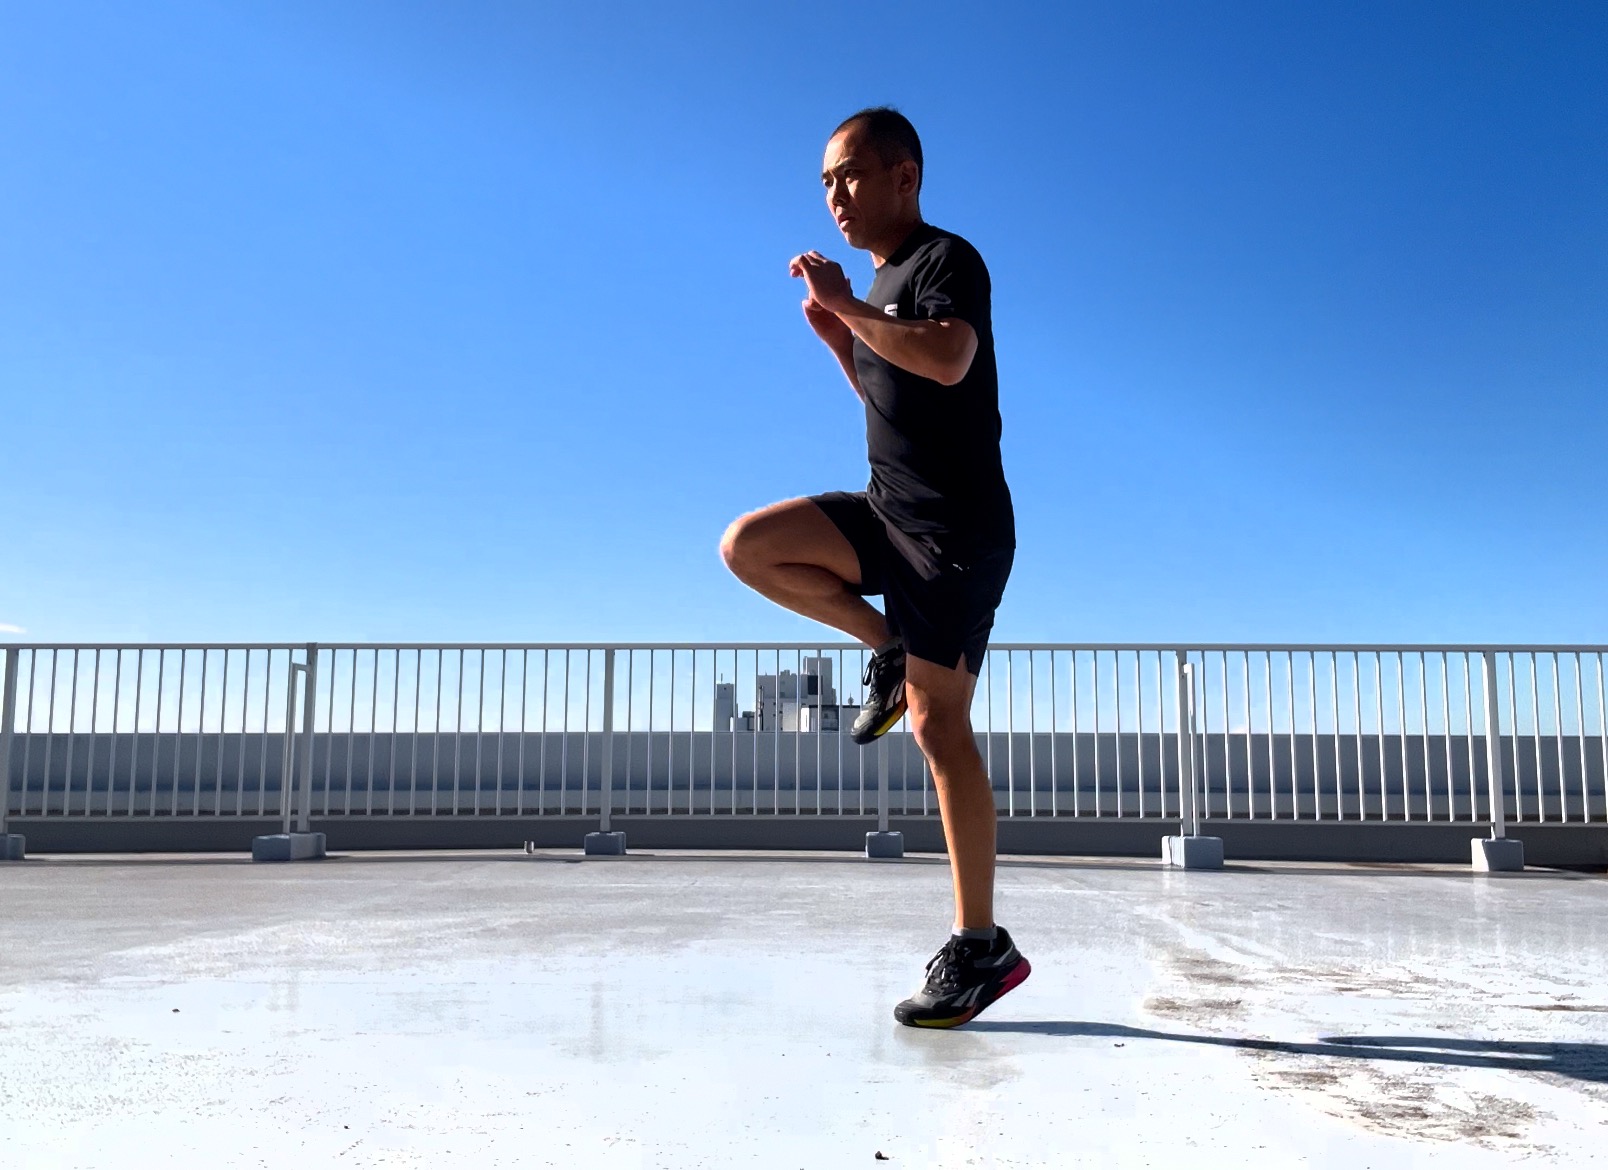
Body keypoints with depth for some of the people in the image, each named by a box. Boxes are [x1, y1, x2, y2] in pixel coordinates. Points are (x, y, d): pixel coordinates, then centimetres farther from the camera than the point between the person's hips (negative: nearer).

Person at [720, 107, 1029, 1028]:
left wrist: (848, 306, -19)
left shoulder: (947, 260, -8)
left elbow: (948, 361, -29)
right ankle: (891, 651, 8)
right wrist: (836, 337, 11)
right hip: (889, 513, 8)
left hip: (956, 529, -8)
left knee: (938, 724, -9)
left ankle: (982, 946, 2)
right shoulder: (880, 288, 18)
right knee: (750, 544, -6)